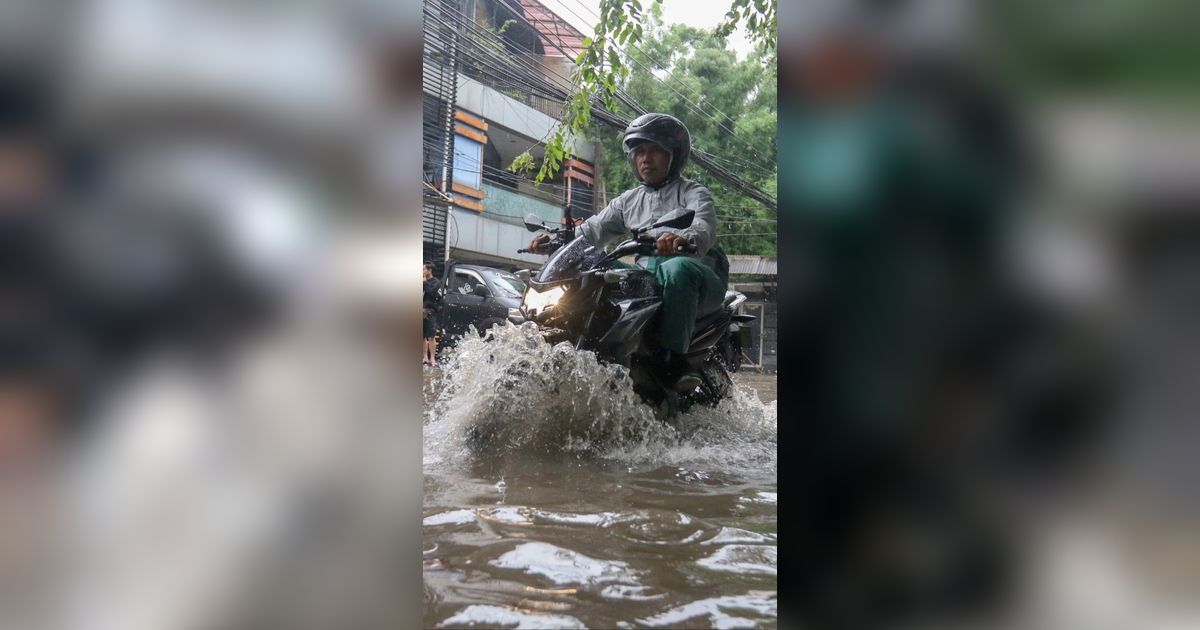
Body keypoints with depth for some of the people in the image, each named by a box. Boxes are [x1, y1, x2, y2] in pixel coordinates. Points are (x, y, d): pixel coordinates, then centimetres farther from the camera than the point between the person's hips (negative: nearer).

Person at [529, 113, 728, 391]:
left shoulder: (694, 193, 6)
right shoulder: (629, 200, 24)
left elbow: (704, 230, -16)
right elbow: (594, 228, 14)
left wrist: (684, 238, -41)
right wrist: (555, 240, -5)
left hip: (701, 280, -5)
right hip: (648, 281, 5)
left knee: (676, 268, -38)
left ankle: (676, 359, -40)